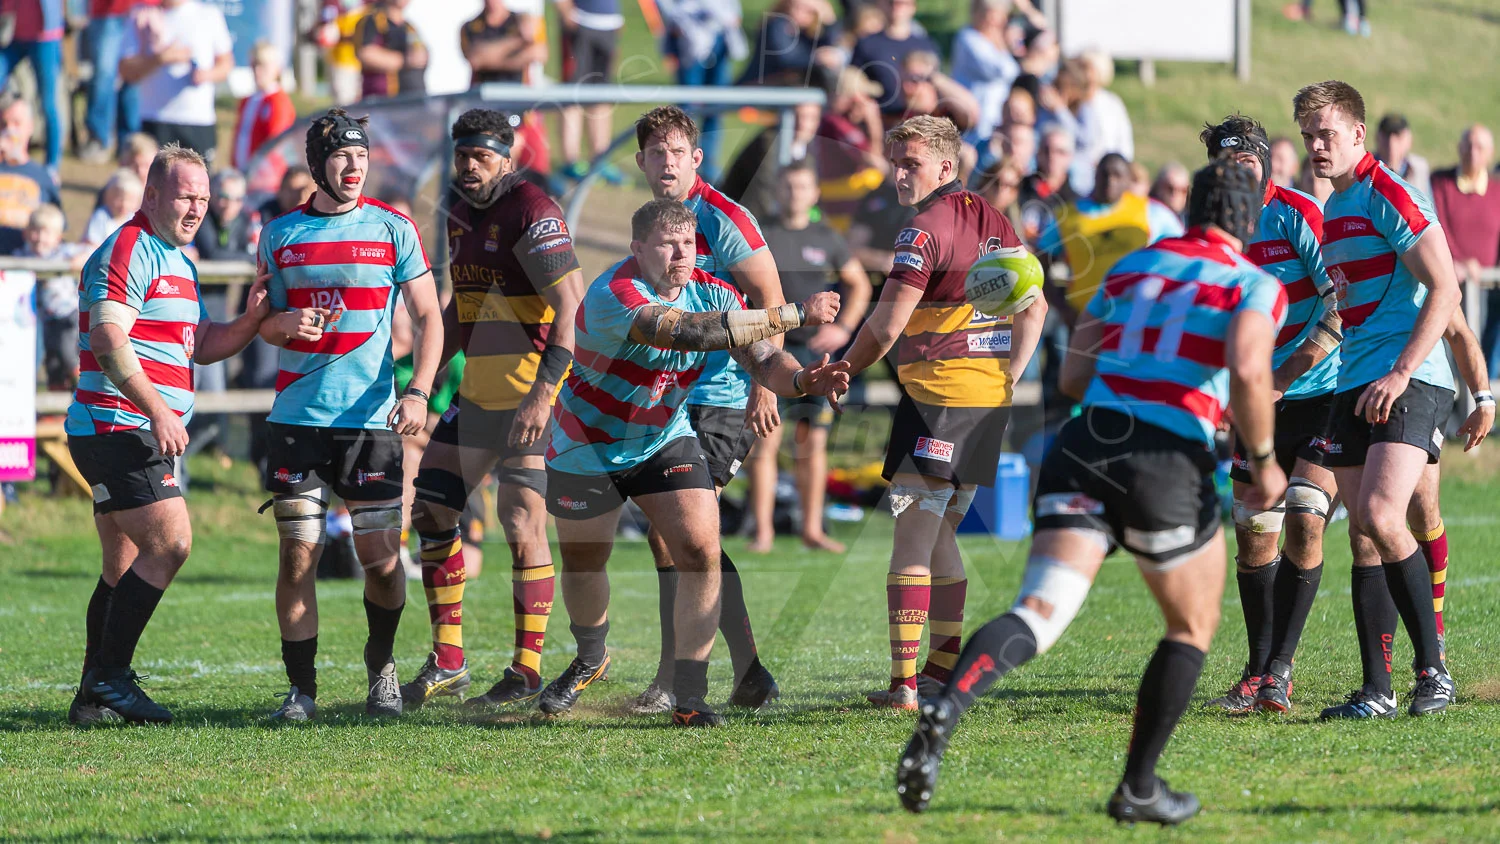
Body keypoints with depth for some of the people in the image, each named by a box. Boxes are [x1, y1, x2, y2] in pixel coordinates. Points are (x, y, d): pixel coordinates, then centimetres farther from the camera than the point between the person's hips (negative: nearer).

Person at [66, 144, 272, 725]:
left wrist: (253, 319, 7)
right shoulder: (127, 251, -10)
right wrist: (157, 409, -26)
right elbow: (107, 339, -20)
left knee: (125, 569, 10)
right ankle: (108, 676, -13)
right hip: (117, 429, -10)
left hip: (145, 436, 10)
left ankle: (92, 698, 12)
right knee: (170, 543, -17)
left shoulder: (178, 263, 22)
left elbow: (201, 347, 25)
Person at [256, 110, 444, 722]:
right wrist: (284, 322, -8)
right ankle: (301, 688, 5)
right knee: (297, 556, -2)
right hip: (298, 416, 1)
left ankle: (381, 669, 22)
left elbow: (428, 316, 4)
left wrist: (419, 392, -9)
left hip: (371, 419, -1)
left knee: (381, 557, -1)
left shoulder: (392, 229, 3)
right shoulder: (279, 234, 8)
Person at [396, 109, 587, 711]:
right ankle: (447, 662, 14)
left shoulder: (532, 211, -14)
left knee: (522, 524, -9)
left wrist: (542, 391, -28)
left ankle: (528, 672, -3)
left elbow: (569, 304, -20)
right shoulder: (460, 213, 13)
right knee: (430, 509, 7)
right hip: (477, 389, 9)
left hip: (529, 393, -9)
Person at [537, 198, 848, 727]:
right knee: (582, 565, 13)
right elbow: (687, 331, -46)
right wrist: (795, 316, -47)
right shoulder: (614, 296, -32)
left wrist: (802, 379, -42)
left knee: (701, 553, -15)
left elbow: (763, 361, -17)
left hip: (665, 441, 3)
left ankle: (689, 697, -10)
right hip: (587, 446, -3)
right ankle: (590, 660, 45)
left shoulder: (712, 294, -12)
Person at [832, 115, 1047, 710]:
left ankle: (903, 682, -13)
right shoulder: (993, 222, 13)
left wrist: (842, 372, 1)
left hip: (935, 393, -8)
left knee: (912, 539, -8)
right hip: (990, 401, 8)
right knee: (939, 537, 18)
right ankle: (944, 667, 20)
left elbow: (885, 328, -15)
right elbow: (1033, 308, 18)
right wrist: (1008, 378, 15)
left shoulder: (926, 230, -13)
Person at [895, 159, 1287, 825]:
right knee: (1192, 628, 20)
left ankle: (943, 711, -38)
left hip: (1083, 445, 4)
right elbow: (1248, 372, -15)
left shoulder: (1130, 267, 21)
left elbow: (1074, 377, 19)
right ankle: (1138, 788, 19)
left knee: (1038, 613, -10)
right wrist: (1264, 460, -1)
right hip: (1169, 463, -4)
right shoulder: (1255, 284, 5)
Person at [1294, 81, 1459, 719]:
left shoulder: (1390, 198, -9)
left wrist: (1401, 372, -20)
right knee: (1363, 538, 3)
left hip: (1410, 383, -9)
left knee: (1380, 515, -22)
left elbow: (1444, 290, -14)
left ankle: (1433, 667, -12)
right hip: (1353, 387, 9)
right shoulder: (1332, 210, 18)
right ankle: (1376, 690, 4)